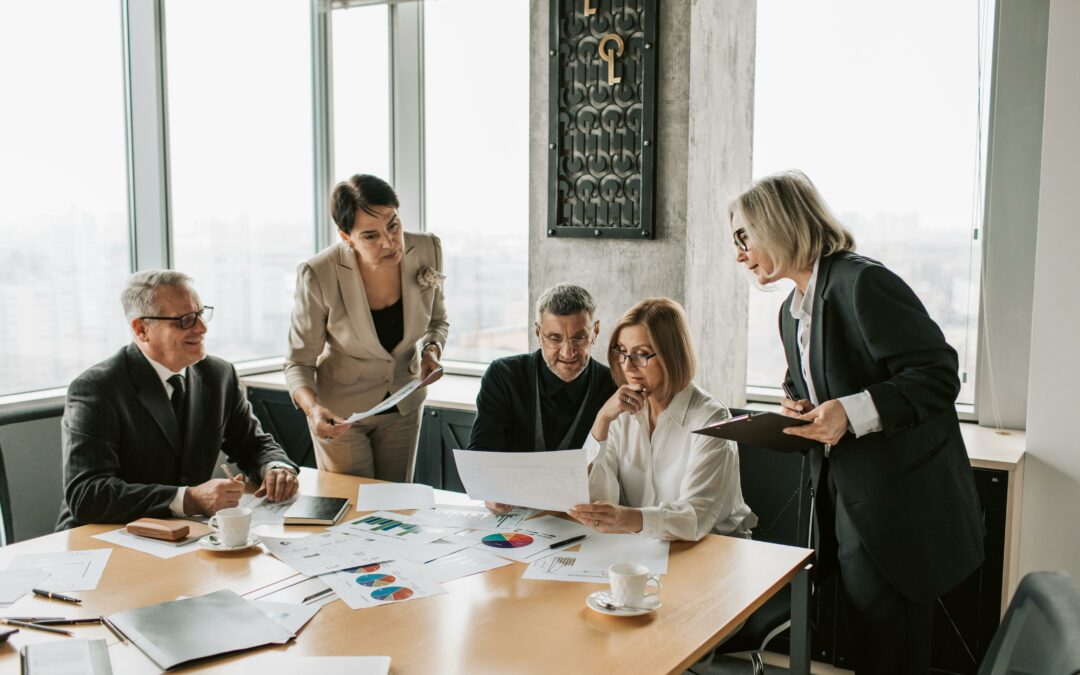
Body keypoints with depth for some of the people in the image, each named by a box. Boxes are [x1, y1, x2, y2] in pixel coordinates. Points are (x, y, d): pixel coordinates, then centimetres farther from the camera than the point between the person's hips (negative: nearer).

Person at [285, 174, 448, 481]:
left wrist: (432, 350, -18)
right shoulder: (319, 275, -27)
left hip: (404, 405, 3)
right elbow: (299, 363, -18)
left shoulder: (426, 250, -17)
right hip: (341, 412, -3)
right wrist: (313, 408, -36)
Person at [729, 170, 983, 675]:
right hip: (845, 499, 8)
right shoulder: (792, 310, 13)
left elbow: (938, 376, -19)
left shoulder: (863, 282, -16)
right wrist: (801, 411, 0)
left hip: (901, 507, -8)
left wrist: (851, 412, -28)